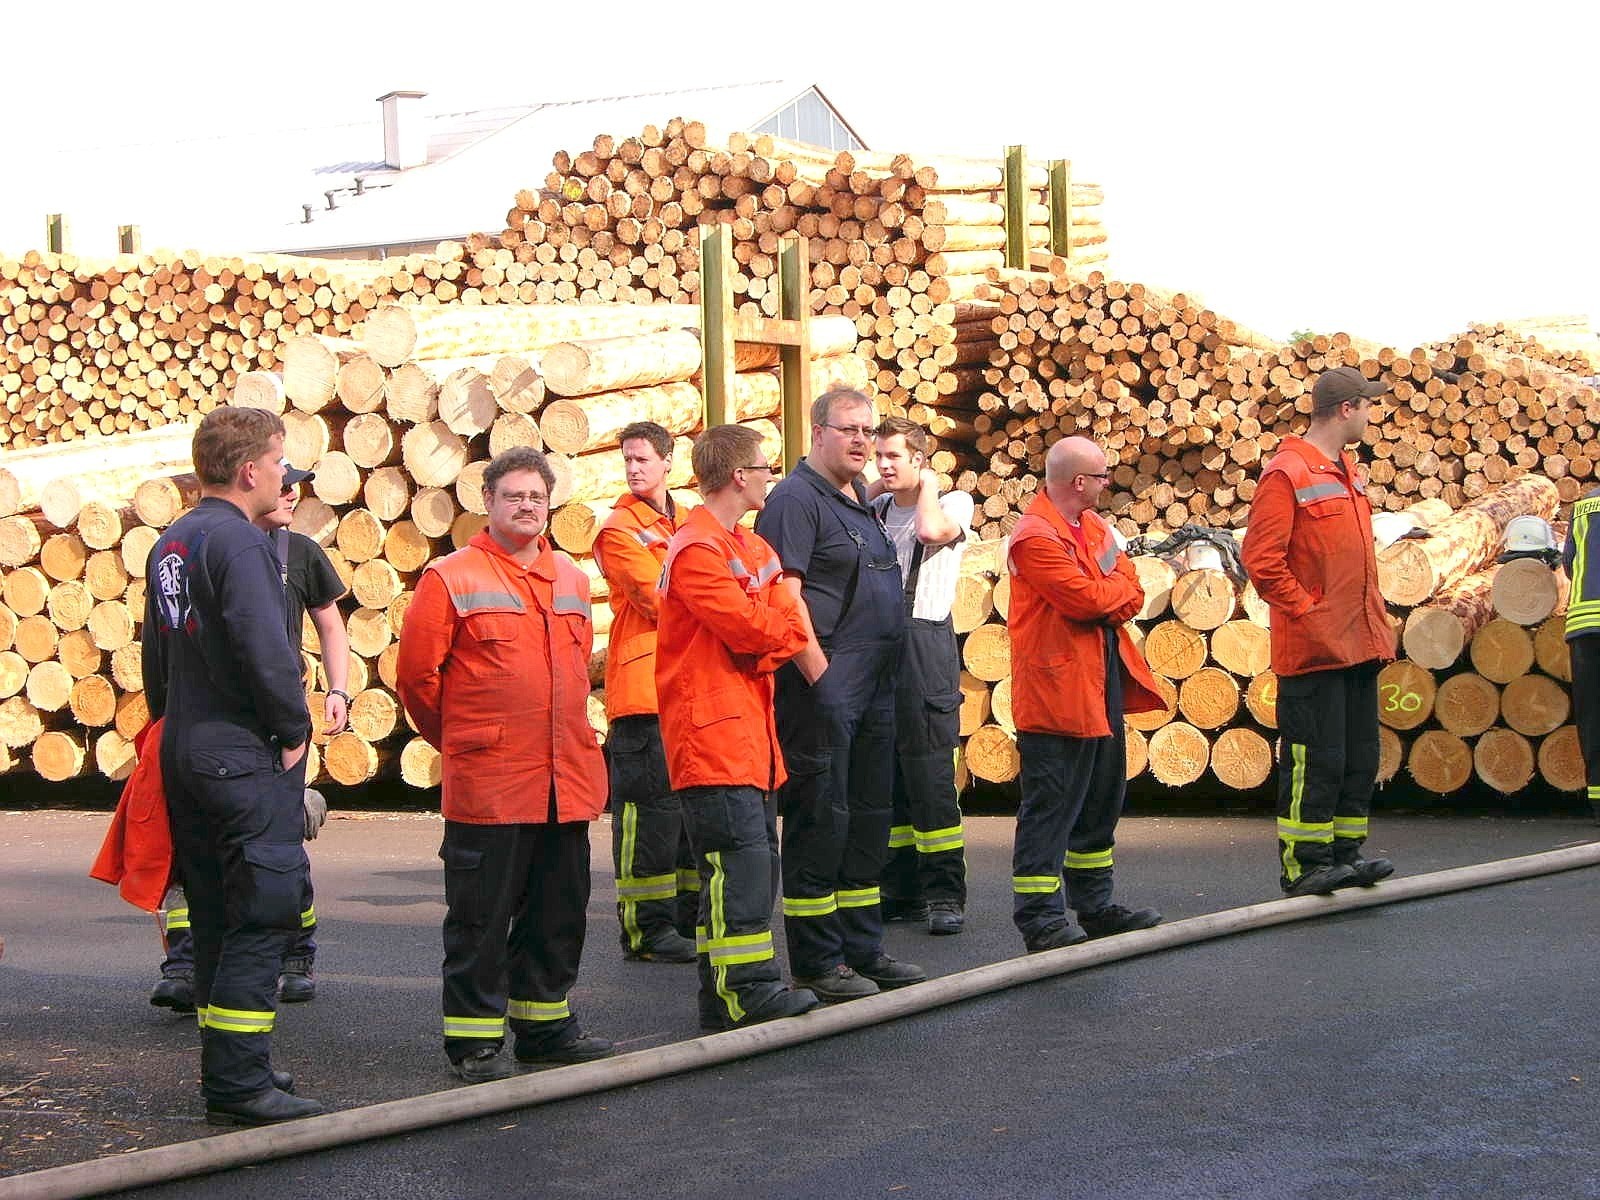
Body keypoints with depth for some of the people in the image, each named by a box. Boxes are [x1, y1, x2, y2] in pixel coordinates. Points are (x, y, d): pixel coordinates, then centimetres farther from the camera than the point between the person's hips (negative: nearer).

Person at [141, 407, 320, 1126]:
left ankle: (228, 1068, 22)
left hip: (186, 760, 9)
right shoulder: (237, 540, -15)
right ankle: (238, 1084, -9)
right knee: (261, 919, -7)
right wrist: (295, 728, -12)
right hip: (247, 762, -9)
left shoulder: (168, 546, 14)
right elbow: (266, 651, -24)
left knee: (216, 919, 15)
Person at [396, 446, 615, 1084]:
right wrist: (458, 740, 7)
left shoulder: (572, 578, 13)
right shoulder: (450, 579, -6)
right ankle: (474, 1037, 8)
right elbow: (416, 677, -2)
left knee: (558, 910, 12)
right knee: (481, 916, -1)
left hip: (566, 782, 6)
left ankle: (545, 1024, 24)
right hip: (486, 785, -6)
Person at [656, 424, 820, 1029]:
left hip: (748, 730, 10)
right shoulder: (696, 550, -11)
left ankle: (724, 995, 13)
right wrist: (778, 629, 2)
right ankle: (749, 990, -10)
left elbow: (791, 623, 9)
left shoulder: (753, 549, 19)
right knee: (740, 855, -13)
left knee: (753, 859, 9)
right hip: (713, 731, -10)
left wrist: (764, 652, -10)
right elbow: (747, 627, -18)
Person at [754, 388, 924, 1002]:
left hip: (874, 687, 9)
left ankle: (862, 949, 22)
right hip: (823, 688, -9)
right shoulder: (796, 499, -10)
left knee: (868, 818, 13)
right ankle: (816, 962, 0)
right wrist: (819, 675, -21)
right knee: (821, 818, -5)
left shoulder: (859, 501, 18)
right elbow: (785, 595, -18)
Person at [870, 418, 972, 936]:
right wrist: (873, 491, 7)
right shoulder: (876, 508, 18)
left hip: (924, 642, -6)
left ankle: (944, 893, -5)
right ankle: (900, 888, 14)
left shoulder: (954, 503, 2)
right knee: (882, 772, 6)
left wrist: (927, 484, -3)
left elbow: (931, 529, -20)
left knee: (929, 769, -9)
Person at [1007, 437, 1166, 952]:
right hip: (1057, 689, -10)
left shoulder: (1093, 525, 14)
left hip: (1103, 682, 10)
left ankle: (1095, 905, 26)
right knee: (1051, 803, -7)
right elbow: (1086, 598, -23)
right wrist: (1119, 589, -3)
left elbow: (1131, 592, 9)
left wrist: (1106, 600, -11)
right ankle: (1040, 917, -3)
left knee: (1101, 798, 16)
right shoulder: (1035, 537, -16)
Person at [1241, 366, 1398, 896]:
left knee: (1360, 756, 11)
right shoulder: (1287, 474, -12)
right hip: (1313, 647, -9)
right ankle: (1303, 865, 2)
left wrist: (1374, 621, 14)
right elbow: (1261, 559, -17)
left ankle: (1345, 853, 20)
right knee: (1316, 759, -5)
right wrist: (1307, 612, -16)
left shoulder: (1350, 473, 16)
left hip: (1360, 645, 9)